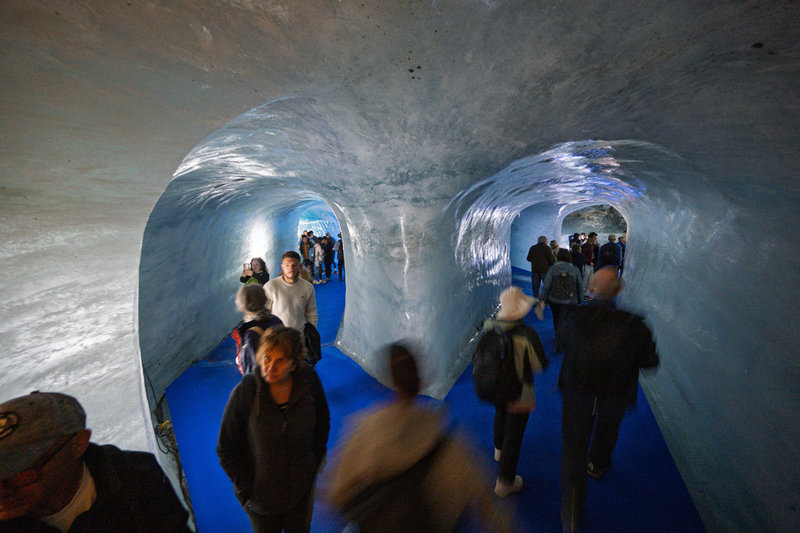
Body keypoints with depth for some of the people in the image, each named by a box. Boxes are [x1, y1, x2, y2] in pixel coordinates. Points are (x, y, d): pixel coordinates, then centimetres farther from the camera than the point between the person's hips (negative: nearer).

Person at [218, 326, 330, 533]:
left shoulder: (309, 380, -20)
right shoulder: (244, 392, -25)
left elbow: (323, 423, -1)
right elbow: (226, 450, -11)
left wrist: (315, 462, 0)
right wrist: (247, 489, -9)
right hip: (262, 497, -2)